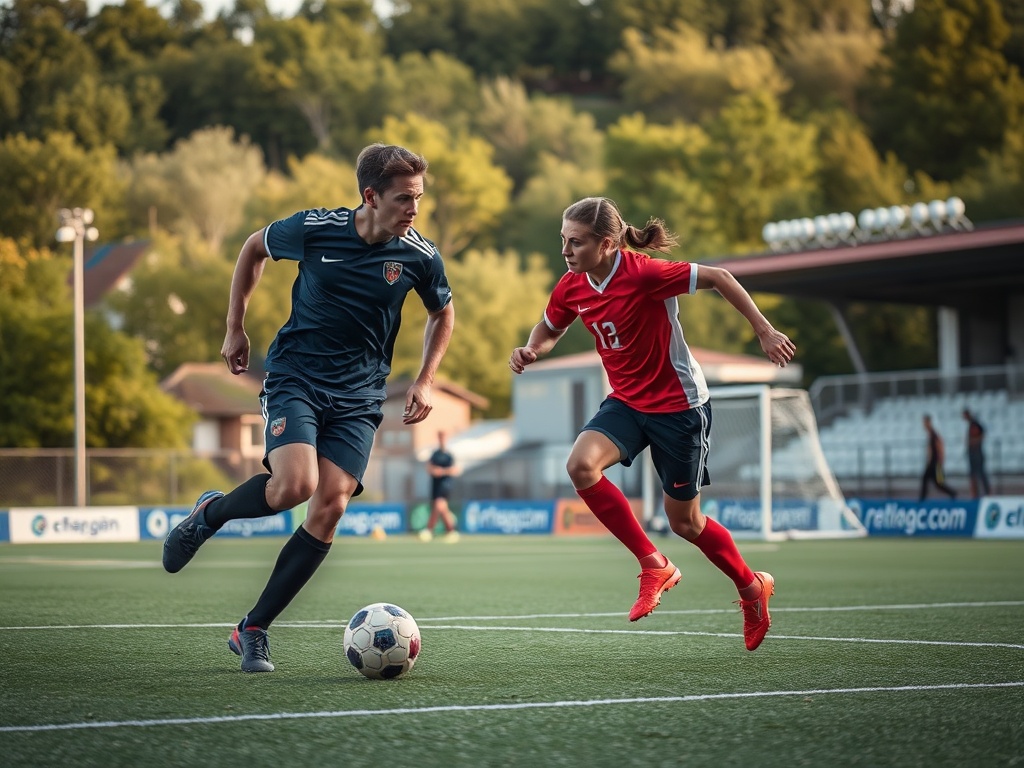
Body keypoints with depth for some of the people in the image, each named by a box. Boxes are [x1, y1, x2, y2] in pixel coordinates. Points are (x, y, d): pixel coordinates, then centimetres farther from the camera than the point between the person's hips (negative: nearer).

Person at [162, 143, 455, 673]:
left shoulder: (420, 256, -6)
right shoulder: (314, 229, -11)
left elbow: (442, 314, 15)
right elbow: (254, 248, 10)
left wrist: (424, 381, 5)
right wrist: (235, 327, 11)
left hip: (358, 395, 2)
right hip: (295, 375, -2)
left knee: (330, 508, -12)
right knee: (294, 485, -26)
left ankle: (253, 630, 1)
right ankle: (210, 513, 8)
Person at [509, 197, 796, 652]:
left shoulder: (644, 275, -25)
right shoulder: (571, 289, -5)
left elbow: (718, 278, -17)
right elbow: (549, 330, 15)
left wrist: (764, 332, -15)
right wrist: (531, 351, -8)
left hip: (679, 405, -6)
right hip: (626, 402, 6)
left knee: (684, 522, 4)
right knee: (581, 464, -23)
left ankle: (752, 587, 33)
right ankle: (654, 565, -9)